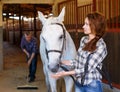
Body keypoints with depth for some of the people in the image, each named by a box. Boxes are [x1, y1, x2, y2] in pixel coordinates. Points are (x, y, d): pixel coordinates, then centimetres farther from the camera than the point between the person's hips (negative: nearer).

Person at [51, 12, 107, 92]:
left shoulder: (100, 46, -18)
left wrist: (65, 73, -21)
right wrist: (61, 62, 5)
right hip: (79, 82, 6)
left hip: (92, 85, -6)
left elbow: (88, 69, -20)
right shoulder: (83, 40, 3)